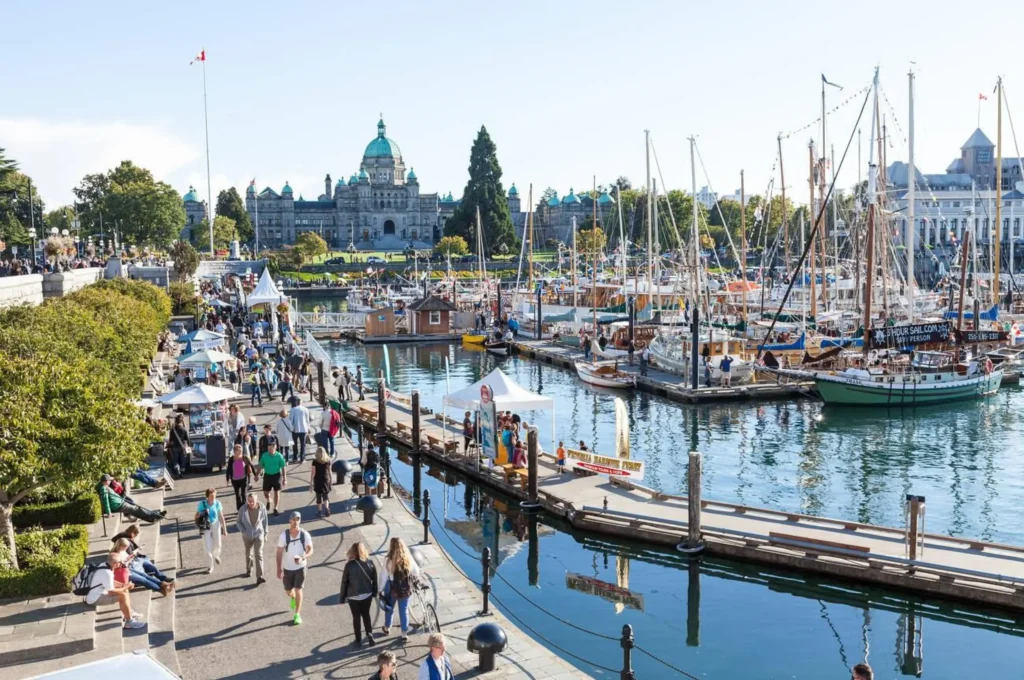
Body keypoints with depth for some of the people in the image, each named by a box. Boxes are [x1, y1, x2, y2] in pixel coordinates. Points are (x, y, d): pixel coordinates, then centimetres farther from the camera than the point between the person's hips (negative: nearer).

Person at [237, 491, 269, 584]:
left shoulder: (261, 508, -14)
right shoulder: (243, 509, -15)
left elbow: (265, 521, 0)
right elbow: (238, 521, -2)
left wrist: (265, 534, 6)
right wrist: (243, 531, -13)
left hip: (258, 535, -1)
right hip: (247, 536, 2)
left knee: (258, 555, -10)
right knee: (248, 554, 20)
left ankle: (259, 577, -14)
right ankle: (248, 570, 47)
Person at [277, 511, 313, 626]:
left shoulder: (305, 534, -14)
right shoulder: (284, 535, -15)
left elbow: (310, 550, -6)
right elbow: (279, 552, -9)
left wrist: (303, 558, -25)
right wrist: (279, 569, -12)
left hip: (300, 567, -1)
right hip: (287, 568, 1)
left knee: (298, 590, -5)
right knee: (288, 591, 15)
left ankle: (297, 614, 9)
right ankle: (293, 598, 51)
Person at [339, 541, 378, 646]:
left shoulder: (349, 565, -18)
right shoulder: (370, 563, -11)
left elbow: (344, 582, -10)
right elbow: (375, 579, -1)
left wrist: (342, 597, 1)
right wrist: (374, 592, 14)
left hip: (353, 596, -2)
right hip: (367, 595, 2)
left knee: (356, 617, 13)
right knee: (366, 614, 22)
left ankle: (358, 640, 21)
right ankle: (369, 634, 11)